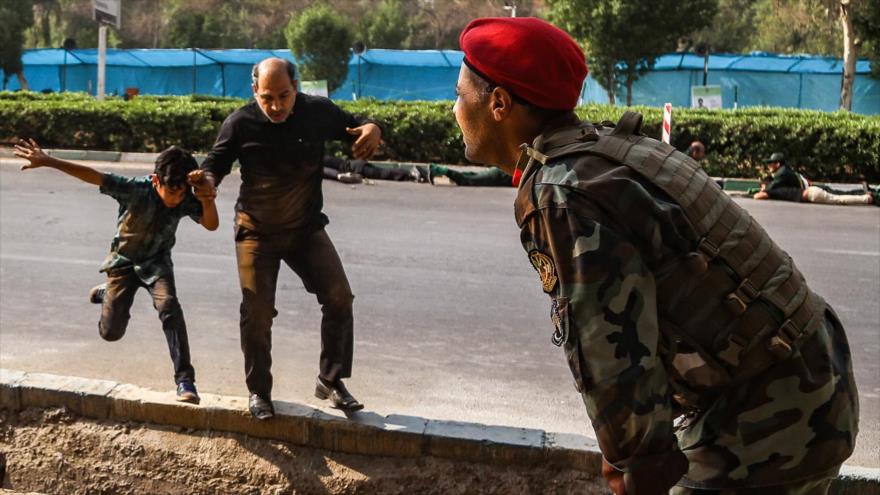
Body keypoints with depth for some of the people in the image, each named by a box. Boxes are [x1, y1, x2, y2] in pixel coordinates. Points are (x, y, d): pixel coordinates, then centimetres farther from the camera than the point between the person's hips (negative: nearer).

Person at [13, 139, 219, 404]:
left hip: (156, 263, 1)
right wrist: (47, 161, -34)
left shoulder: (186, 201, -20)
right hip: (124, 260, -1)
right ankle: (107, 294, 36)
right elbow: (92, 175, -31)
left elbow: (211, 225, -29)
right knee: (111, 332, -1)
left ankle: (185, 380, -24)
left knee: (169, 305, -29)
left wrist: (207, 198, -47)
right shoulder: (136, 189, -29)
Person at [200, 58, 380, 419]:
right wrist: (206, 182, -26)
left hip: (306, 227, 2)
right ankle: (258, 392, 20)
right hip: (257, 233, -1)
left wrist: (371, 129, -19)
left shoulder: (318, 111, -10)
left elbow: (353, 126, 6)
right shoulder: (240, 124, -14)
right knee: (257, 312, -1)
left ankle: (330, 380, 9)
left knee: (339, 298, -9)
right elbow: (216, 163, -2)